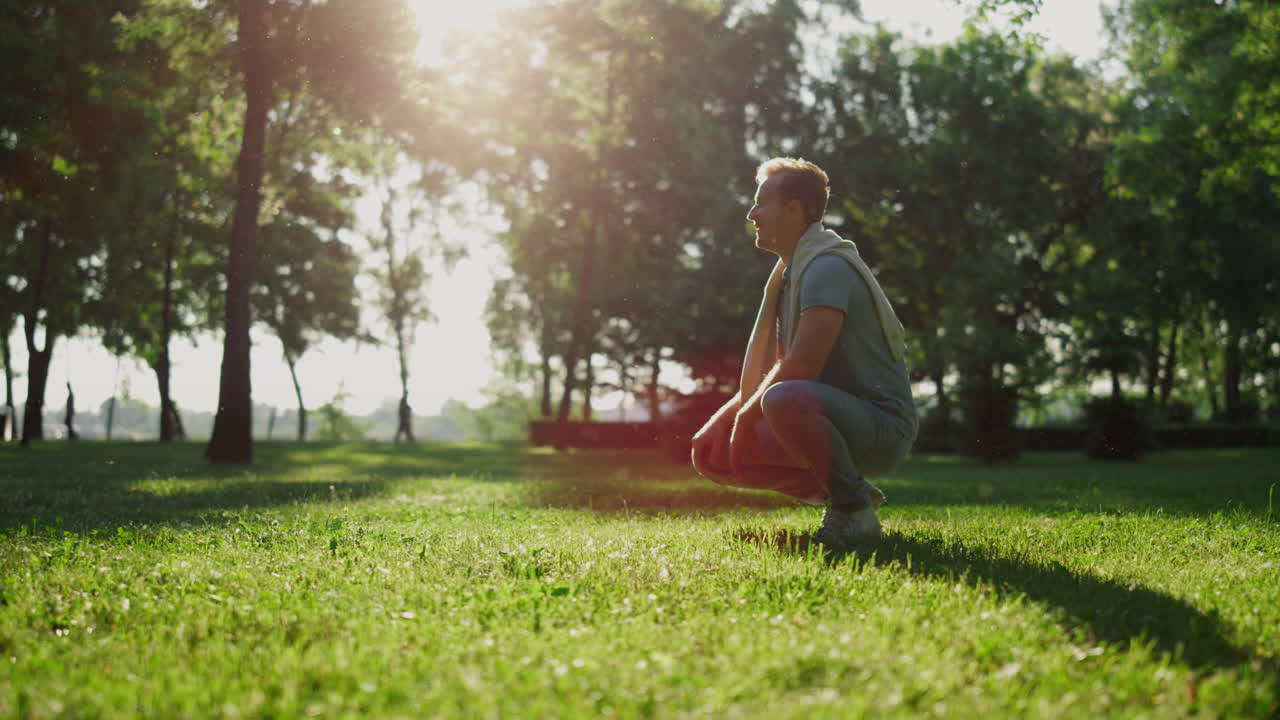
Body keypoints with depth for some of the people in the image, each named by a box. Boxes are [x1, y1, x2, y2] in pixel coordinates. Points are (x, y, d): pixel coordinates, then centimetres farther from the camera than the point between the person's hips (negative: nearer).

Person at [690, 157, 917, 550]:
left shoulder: (828, 267, -17)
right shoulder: (788, 272, 15)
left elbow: (800, 367, -25)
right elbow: (762, 366, 21)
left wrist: (746, 414, -12)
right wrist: (740, 408, 6)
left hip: (880, 428, -10)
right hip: (841, 420, 10)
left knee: (785, 399, -39)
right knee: (712, 454, 6)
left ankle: (854, 507, -18)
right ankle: (837, 491, 10)